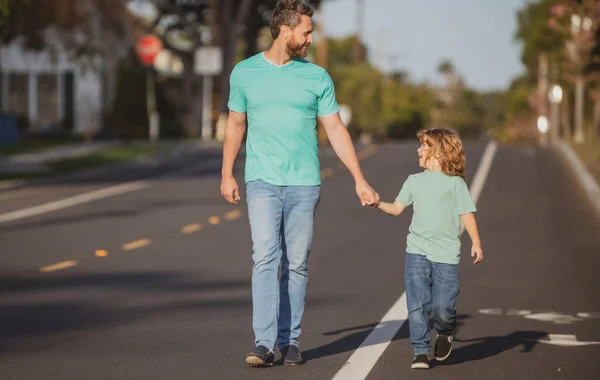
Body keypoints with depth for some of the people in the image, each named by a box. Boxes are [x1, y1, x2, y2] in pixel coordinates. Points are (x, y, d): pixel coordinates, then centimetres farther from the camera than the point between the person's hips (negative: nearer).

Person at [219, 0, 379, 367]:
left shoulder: (317, 77, 5)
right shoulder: (245, 72, 5)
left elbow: (336, 129, 6)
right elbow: (236, 124, 15)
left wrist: (360, 180, 2)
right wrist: (227, 174, 13)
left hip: (304, 184, 1)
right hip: (262, 182, -1)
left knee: (297, 264, 3)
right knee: (266, 258, -12)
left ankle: (290, 340, 13)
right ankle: (264, 343, -14)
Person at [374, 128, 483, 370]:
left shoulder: (455, 183, 2)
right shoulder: (414, 181, 13)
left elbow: (466, 214, 0)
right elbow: (397, 208, 13)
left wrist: (476, 243, -7)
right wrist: (379, 204, -5)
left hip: (446, 255, -3)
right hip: (417, 252, 3)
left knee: (442, 306, -7)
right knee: (417, 305, -4)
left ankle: (445, 333, 26)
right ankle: (420, 352, 3)